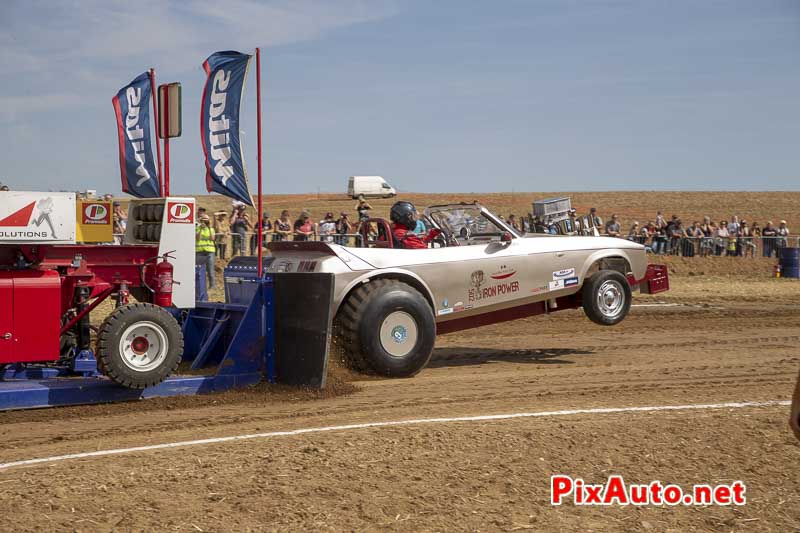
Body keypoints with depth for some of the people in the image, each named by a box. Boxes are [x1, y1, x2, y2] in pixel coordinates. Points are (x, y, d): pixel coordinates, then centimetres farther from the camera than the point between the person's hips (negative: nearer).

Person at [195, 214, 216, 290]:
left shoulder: (211, 229, 10)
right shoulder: (197, 228, 7)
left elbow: (212, 238, -5)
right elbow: (197, 238, -8)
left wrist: (209, 228, -10)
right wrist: (201, 229, -15)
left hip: (209, 252, 0)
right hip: (199, 252, 0)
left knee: (210, 269, -1)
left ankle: (211, 285, 5)